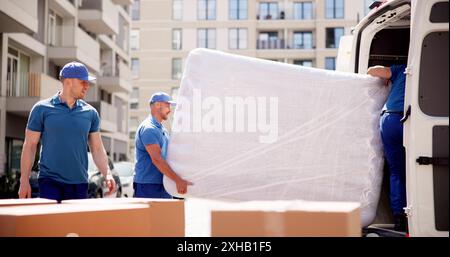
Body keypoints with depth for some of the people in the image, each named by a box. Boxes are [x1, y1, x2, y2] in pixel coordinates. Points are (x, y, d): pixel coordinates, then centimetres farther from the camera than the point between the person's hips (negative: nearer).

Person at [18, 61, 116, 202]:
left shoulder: (90, 113, 7)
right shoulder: (42, 109, -1)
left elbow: (97, 149, 8)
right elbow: (29, 146, 1)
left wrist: (107, 174, -7)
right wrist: (24, 181, -2)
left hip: (80, 184, 3)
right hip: (50, 182, -3)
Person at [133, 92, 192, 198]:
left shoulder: (163, 130, 18)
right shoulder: (148, 128, -13)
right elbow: (156, 159, -23)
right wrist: (178, 180, -27)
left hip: (163, 186, 9)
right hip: (148, 186, -9)